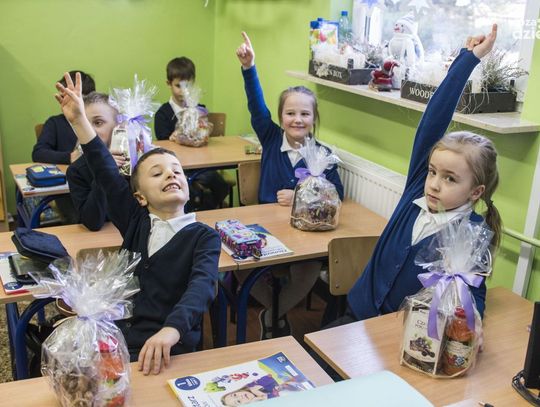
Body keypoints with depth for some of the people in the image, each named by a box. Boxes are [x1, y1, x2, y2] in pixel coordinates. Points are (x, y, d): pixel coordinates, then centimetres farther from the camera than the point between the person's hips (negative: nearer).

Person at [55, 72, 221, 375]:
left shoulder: (205, 237, 0)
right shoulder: (136, 222, 11)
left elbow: (201, 285, -17)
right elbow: (108, 175, 2)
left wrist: (171, 330, -36)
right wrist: (79, 120, -8)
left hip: (171, 352, -3)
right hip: (117, 342, 4)